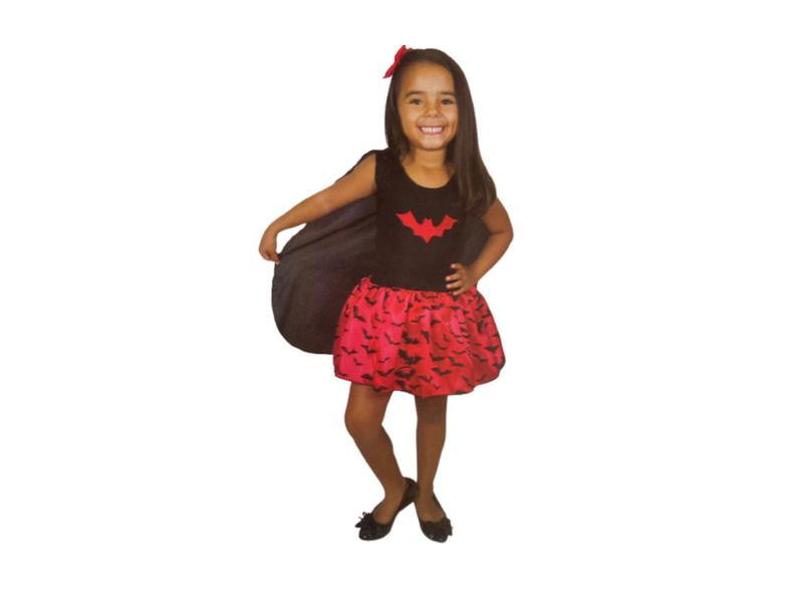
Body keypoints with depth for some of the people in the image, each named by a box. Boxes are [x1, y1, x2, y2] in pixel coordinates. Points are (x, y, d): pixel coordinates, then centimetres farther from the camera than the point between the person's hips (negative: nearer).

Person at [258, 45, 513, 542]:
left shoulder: (472, 181, -9)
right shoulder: (379, 169, -13)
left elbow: (503, 230, 10)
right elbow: (327, 200, 3)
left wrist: (474, 272, -1)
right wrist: (277, 227, 12)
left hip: (444, 312, 0)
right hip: (384, 308, 0)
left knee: (432, 409, 17)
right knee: (361, 417, 4)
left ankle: (426, 493, 43)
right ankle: (395, 488, 32)